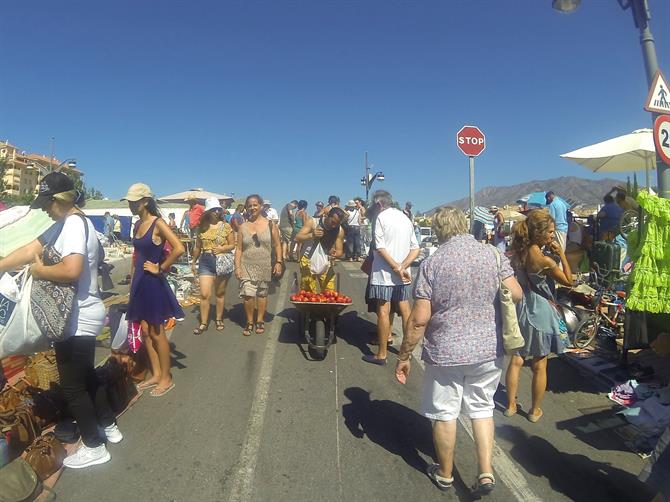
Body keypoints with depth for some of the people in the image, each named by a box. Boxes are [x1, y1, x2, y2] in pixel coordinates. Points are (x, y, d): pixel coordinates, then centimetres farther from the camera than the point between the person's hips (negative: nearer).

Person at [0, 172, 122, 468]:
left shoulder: (74, 224, -21)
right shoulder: (63, 224, 11)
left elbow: (71, 269, -34)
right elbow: (30, 250, 10)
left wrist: (39, 271, -18)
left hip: (78, 320, -10)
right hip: (81, 316, 10)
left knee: (72, 387, 5)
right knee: (85, 376, 23)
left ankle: (93, 447, 21)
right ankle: (108, 427, 39)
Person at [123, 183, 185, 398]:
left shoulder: (158, 223, -15)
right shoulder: (137, 224, 9)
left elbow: (179, 249, -27)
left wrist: (160, 269, -17)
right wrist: (132, 281, 17)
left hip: (153, 283, -8)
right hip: (140, 282, 8)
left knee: (157, 333, 2)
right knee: (145, 332, 13)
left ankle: (166, 378, 17)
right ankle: (156, 374, 27)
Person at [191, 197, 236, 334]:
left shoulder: (226, 226, -2)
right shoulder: (203, 227, 5)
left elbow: (232, 245, 0)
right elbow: (197, 247, 14)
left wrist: (223, 248, -19)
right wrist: (194, 262, 18)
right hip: (205, 262, 1)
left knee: (220, 293, 12)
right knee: (204, 294, -5)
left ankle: (219, 319, 28)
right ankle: (204, 323, 6)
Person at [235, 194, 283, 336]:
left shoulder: (270, 225, 1)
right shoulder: (243, 226, 6)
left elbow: (277, 245, 2)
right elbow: (239, 248, 5)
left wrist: (279, 262, -6)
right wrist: (237, 266, -2)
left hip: (265, 265, 0)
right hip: (247, 265, 1)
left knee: (262, 293, 9)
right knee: (247, 294, -10)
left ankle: (260, 321, 26)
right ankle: (249, 322, 8)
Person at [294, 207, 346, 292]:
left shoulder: (340, 230, -6)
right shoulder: (312, 222, -13)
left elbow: (340, 251, -2)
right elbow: (298, 238, -17)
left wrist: (335, 254, -27)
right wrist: (311, 235, -36)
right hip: (309, 260, -3)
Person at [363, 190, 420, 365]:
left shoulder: (382, 217, -8)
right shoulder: (405, 218, 12)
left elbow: (380, 248, -17)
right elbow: (415, 249, 8)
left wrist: (397, 267, -14)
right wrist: (403, 267, -4)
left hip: (384, 272, -6)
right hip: (403, 273, 6)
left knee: (383, 311, -1)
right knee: (405, 309, 14)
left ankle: (381, 354, 7)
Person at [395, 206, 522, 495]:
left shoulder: (432, 263, -12)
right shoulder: (493, 254, -3)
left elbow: (419, 319, -14)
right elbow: (516, 295, -2)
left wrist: (403, 356, -4)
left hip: (446, 351, -3)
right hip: (488, 349, 3)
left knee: (444, 413, 14)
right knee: (482, 408, 21)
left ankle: (445, 474, 31)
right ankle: (486, 472, 20)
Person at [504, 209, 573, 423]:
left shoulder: (517, 252, -5)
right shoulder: (545, 260, -22)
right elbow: (568, 281, -9)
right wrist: (561, 254, -9)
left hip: (519, 309, 6)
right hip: (539, 312, -6)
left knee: (516, 360, 16)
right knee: (539, 366, 11)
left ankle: (511, 405, 28)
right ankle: (535, 410, 25)